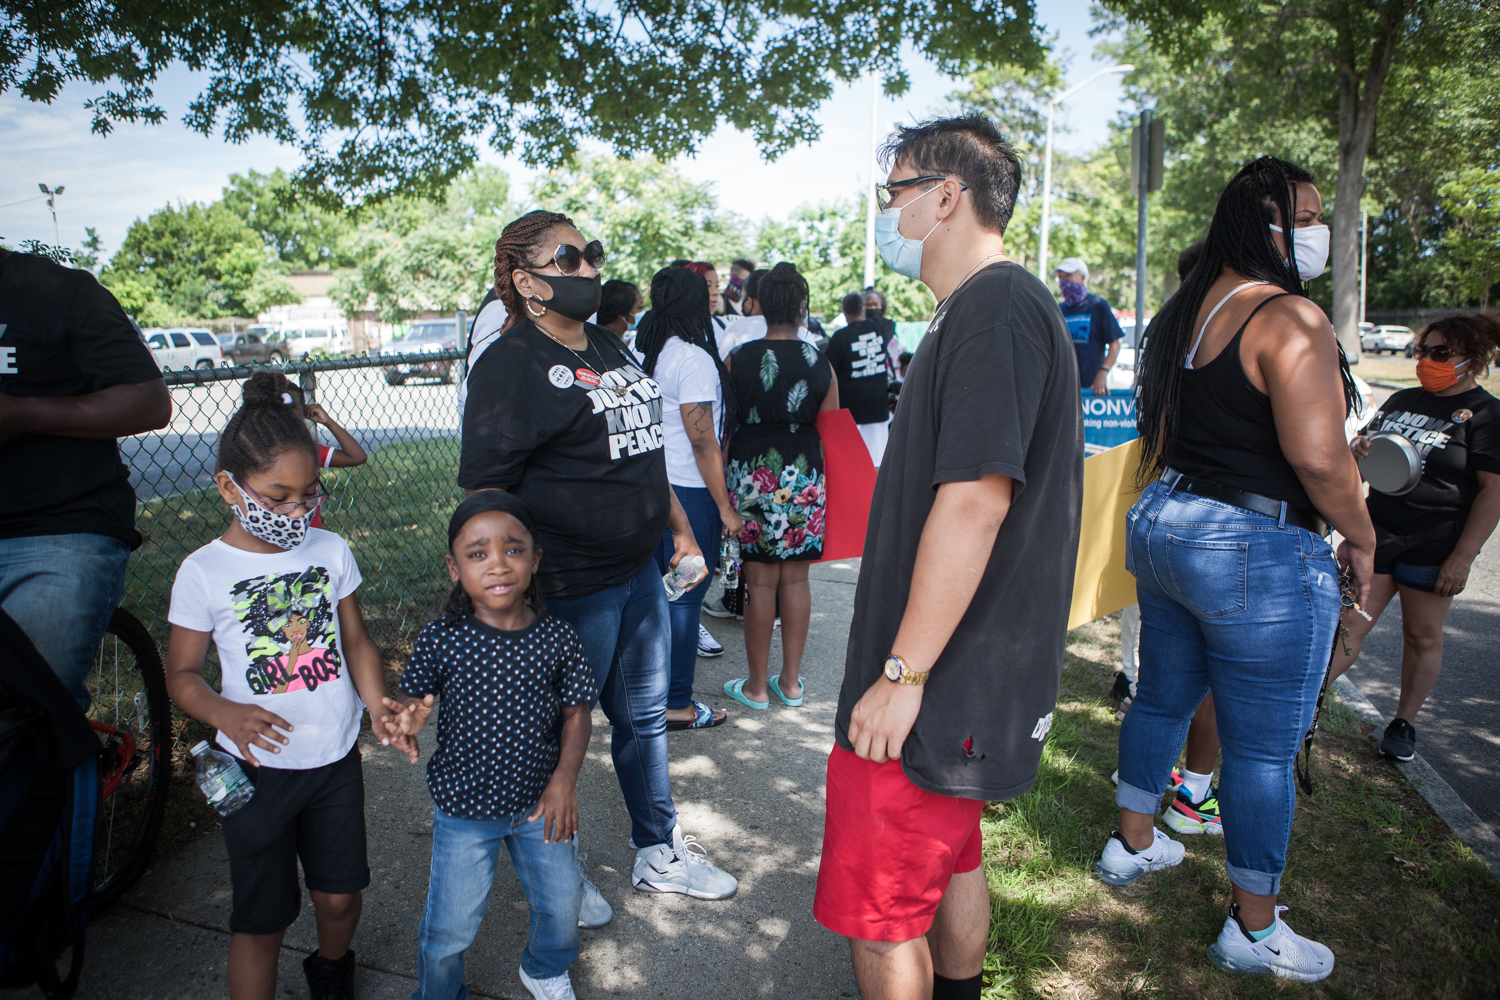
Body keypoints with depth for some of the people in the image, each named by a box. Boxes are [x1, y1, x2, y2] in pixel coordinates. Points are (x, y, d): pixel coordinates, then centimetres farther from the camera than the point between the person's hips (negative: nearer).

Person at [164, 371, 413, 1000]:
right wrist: (226, 714, -24)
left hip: (337, 758, 3)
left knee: (340, 894, 19)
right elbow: (181, 673, -4)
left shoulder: (331, 551, -3)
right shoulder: (204, 572, -11)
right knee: (261, 920, 9)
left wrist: (379, 709, -10)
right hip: (258, 766, -3)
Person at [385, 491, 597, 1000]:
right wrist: (410, 715, -29)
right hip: (464, 807, -1)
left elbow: (576, 712, -5)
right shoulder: (441, 639, -18)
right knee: (449, 927, 12)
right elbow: (411, 696, -6)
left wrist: (564, 779, -14)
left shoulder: (558, 639, -15)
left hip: (540, 803, 2)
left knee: (561, 904, 19)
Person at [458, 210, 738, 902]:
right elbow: (484, 495, -17)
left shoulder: (610, 349, 12)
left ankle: (660, 854, 38)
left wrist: (679, 528, 20)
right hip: (570, 587, -8)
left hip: (639, 570, 8)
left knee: (645, 716, 19)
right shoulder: (510, 366, -14)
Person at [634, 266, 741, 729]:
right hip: (688, 490, -8)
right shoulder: (694, 359, -16)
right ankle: (676, 704, 12)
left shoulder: (642, 352, 8)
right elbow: (703, 442, -17)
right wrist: (726, 507, -12)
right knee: (684, 597, 2)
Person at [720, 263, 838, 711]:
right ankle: (791, 681, 21)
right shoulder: (820, 365, -2)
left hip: (751, 472, -1)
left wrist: (723, 486, 11)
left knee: (760, 581, 5)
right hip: (804, 475, 2)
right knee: (795, 578, 10)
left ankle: (757, 686, 16)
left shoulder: (737, 359, -5)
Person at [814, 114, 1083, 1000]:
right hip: (964, 675, 10)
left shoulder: (997, 312, -18)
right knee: (950, 863, 24)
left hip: (943, 691, -10)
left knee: (878, 918, 3)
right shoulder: (982, 311, 15)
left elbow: (975, 501, -26)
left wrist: (904, 675, -22)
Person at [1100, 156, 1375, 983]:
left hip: (1163, 527, 9)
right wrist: (1361, 538, -8)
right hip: (1259, 551, -9)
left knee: (1163, 697, 23)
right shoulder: (1290, 317, -17)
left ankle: (1132, 843, 41)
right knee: (1264, 746, 4)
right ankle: (1253, 930, 20)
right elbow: (1317, 456, -23)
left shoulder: (1186, 311, 10)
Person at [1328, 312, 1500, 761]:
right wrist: (1358, 449, -7)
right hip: (1376, 535, 4)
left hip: (1433, 549, -4)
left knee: (1422, 637, 9)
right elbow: (1363, 446, 20)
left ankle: (1404, 723, 25)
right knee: (1349, 626, 1)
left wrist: (1463, 557, -15)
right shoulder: (1402, 400, 11)